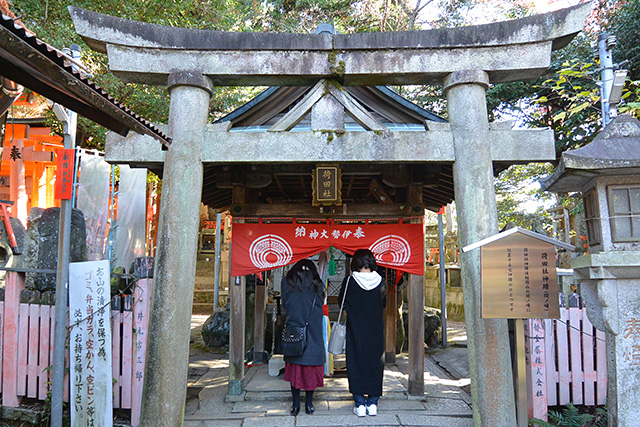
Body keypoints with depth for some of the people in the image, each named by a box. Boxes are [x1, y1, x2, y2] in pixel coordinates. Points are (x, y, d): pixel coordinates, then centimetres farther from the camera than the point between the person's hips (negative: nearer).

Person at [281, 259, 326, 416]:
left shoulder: (287, 281, 4)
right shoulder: (316, 284, 5)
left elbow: (285, 304, 6)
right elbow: (319, 308, 6)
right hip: (313, 332, 0)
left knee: (294, 367, 8)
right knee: (311, 369, 8)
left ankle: (296, 404, 11)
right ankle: (309, 404, 15)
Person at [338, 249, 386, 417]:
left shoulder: (349, 281, -11)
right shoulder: (380, 282, -5)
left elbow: (342, 302, 3)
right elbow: (383, 305, 8)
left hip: (355, 330, -2)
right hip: (376, 331, 2)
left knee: (355, 364, 7)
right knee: (375, 364, 11)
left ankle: (360, 404, 10)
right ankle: (372, 403, 16)